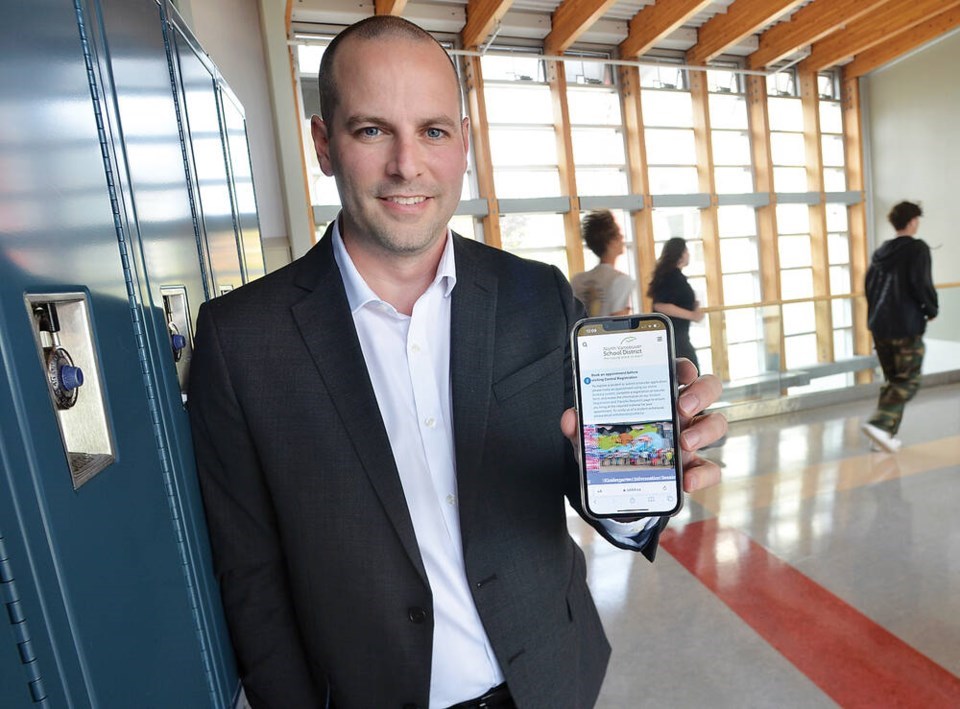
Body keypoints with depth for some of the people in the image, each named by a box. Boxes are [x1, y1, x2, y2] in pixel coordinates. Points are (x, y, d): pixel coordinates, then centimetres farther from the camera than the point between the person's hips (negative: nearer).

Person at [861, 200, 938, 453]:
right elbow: (921, 284, -14)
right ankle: (879, 424, -15)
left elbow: (869, 285, 12)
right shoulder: (917, 248, -7)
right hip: (906, 326, -6)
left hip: (879, 325, 7)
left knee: (892, 380, 15)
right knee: (908, 381, 0)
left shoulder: (881, 251, 12)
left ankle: (885, 435, 13)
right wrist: (932, 309, 2)